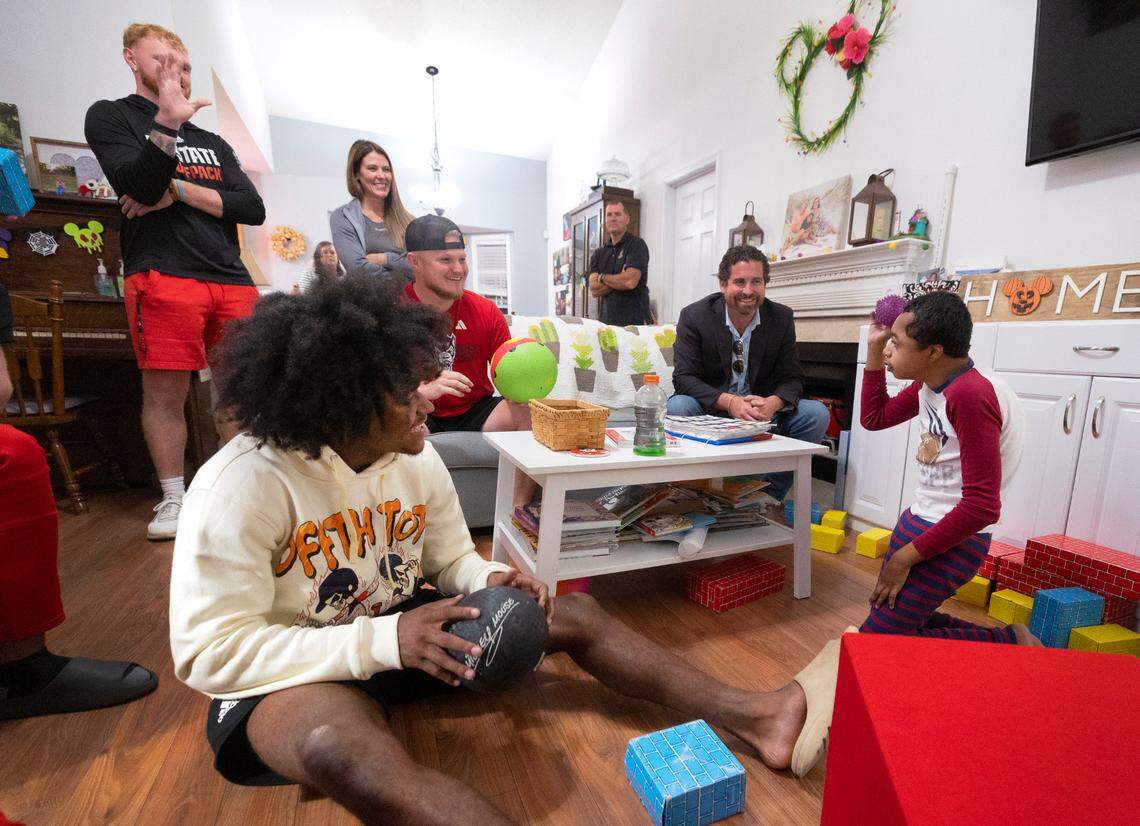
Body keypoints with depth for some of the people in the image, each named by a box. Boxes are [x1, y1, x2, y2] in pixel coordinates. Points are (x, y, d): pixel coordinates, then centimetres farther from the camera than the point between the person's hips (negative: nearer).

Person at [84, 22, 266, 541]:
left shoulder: (212, 142, 23)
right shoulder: (111, 117, 12)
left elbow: (253, 209, 8)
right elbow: (140, 187, -8)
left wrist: (178, 191, -3)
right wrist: (167, 126, -21)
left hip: (232, 279, 4)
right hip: (163, 276, -3)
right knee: (165, 393, -3)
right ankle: (173, 498, 11)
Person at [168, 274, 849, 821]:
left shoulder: (417, 459, -4)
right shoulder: (245, 484, -21)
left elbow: (453, 559, 5)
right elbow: (212, 651, -21)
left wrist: (489, 579, -19)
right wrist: (383, 640, -32)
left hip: (407, 629, 5)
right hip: (292, 667, -4)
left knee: (576, 615, -7)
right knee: (341, 745, -42)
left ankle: (756, 716, -8)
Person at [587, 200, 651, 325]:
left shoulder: (637, 245, 0)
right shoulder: (599, 253, 15)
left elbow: (630, 281, -14)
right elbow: (594, 290, 3)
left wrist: (603, 277, 0)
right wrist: (620, 279, -8)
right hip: (607, 321, 4)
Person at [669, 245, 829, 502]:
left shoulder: (781, 318, -1)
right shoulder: (694, 316, -9)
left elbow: (791, 379, -2)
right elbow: (684, 377, -16)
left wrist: (773, 403, -27)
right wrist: (729, 402, -32)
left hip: (762, 411, 3)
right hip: (711, 410, -3)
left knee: (817, 414, -19)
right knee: (678, 407, -34)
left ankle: (769, 497, -8)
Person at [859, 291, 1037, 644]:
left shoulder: (970, 396, -26)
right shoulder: (928, 384, 1)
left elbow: (982, 505, -27)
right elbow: (874, 418, 17)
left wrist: (905, 557, -19)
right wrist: (874, 349, 6)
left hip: (951, 541, -9)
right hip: (916, 523, 9)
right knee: (885, 614, 21)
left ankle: (1010, 642, 8)